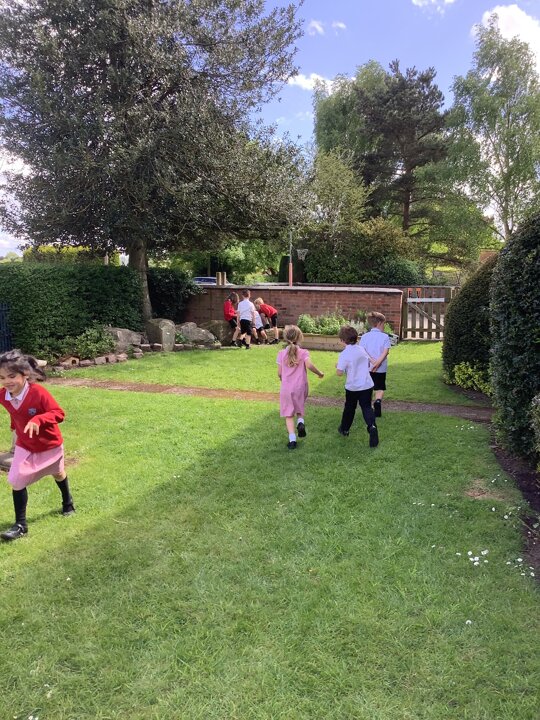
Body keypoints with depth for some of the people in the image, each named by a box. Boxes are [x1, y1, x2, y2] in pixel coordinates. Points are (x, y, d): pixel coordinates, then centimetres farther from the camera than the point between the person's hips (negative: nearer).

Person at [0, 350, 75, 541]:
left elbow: (58, 413, -34)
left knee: (58, 474, 22)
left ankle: (67, 502, 51)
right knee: (16, 481, -8)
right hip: (24, 445, 3)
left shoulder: (38, 393, -34)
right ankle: (20, 524, 7)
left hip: (49, 443, -3)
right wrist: (16, 426, -3)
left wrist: (38, 420, -47)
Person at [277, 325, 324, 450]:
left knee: (289, 415, 5)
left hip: (286, 388, 0)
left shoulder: (281, 353, 0)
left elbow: (279, 373, 0)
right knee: (299, 408, 25)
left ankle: (292, 440, -4)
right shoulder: (303, 352, -5)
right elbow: (309, 365, -23)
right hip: (300, 387, 0)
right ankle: (301, 422, -3)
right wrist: (319, 373, -6)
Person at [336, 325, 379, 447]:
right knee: (366, 407, 5)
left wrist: (337, 366, 3)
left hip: (352, 387, -3)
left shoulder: (344, 354, -16)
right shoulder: (362, 349, 2)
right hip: (367, 385, 3)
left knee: (349, 408, 16)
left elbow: (340, 372, -17)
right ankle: (372, 426, -20)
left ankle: (344, 429, 33)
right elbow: (370, 361, 16)